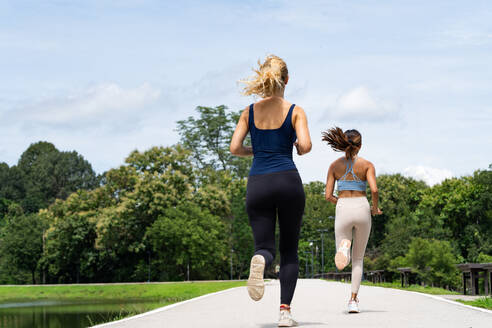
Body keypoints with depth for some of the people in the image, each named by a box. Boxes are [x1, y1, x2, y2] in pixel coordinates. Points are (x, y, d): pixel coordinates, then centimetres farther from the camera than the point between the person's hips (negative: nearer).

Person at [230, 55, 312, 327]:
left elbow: (235, 148, 2)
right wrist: (299, 149, 11)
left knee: (265, 246, 4)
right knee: (289, 249, 11)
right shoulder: (295, 111, 1)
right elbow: (305, 145, -12)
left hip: (258, 183, 1)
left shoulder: (249, 112, 8)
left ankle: (260, 260, -35)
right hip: (288, 180, -1)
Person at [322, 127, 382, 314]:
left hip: (343, 209, 0)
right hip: (362, 209, 0)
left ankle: (344, 247, -31)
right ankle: (354, 300, 5)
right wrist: (375, 208, 4)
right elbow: (374, 189, -14)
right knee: (358, 258, 15)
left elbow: (328, 195, 3)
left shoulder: (335, 166, 6)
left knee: (343, 262, 7)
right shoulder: (367, 165, 0)